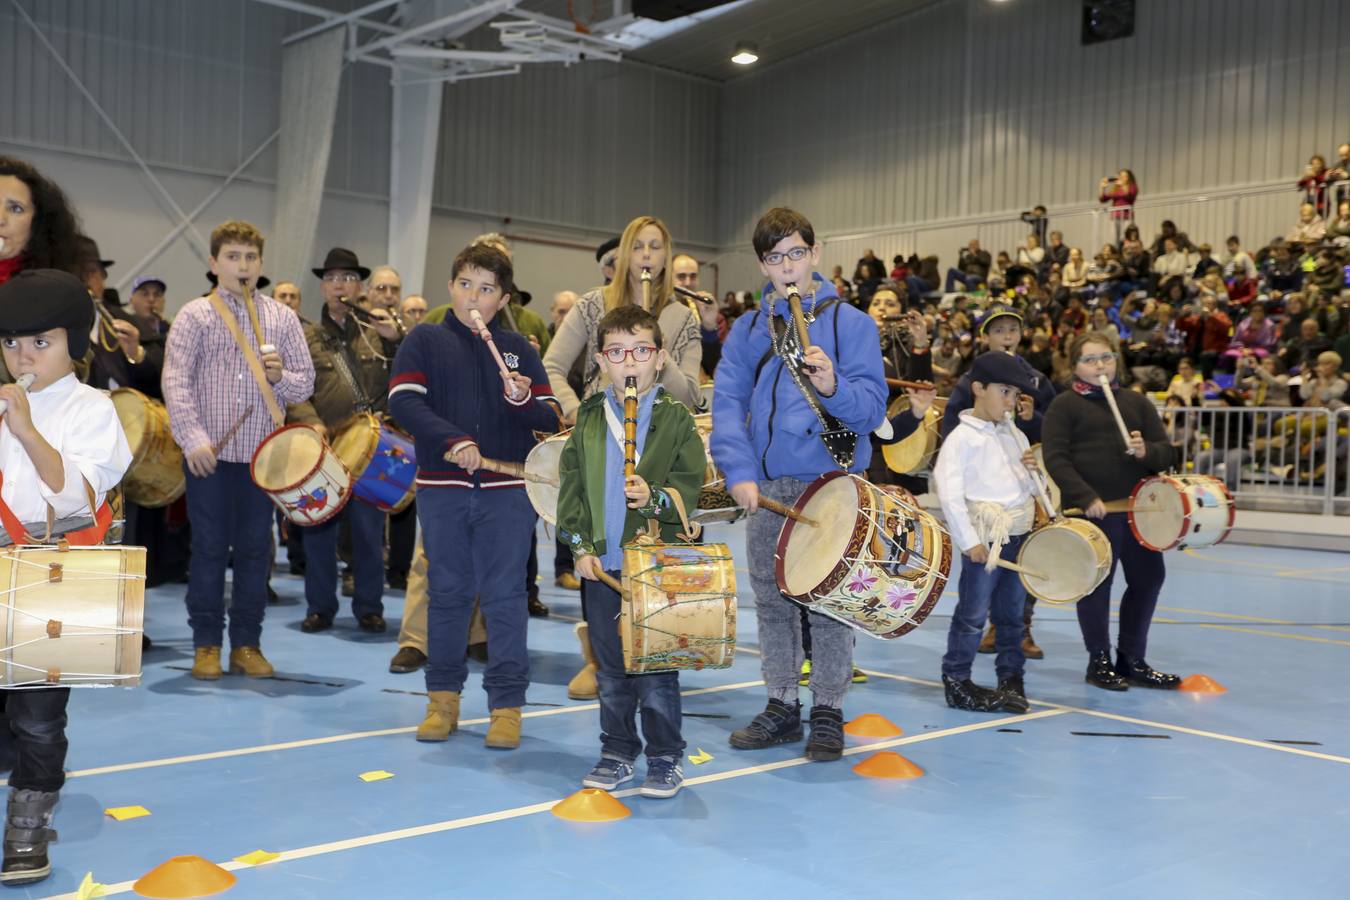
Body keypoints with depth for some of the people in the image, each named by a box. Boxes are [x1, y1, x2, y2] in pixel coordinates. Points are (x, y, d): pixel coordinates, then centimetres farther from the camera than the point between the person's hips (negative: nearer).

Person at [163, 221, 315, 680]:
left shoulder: (281, 318, 8)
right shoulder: (194, 316, 1)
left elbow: (305, 384, 8)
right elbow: (176, 382, -7)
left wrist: (279, 376, -13)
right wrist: (193, 438, -16)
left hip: (262, 452, 2)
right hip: (210, 453, -2)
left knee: (255, 549, 7)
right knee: (210, 549, 4)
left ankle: (247, 644, 17)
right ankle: (206, 644, 15)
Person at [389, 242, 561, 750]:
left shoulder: (519, 349, 8)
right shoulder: (424, 342, 5)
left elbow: (552, 419, 6)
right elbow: (404, 402, -9)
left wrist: (525, 399, -16)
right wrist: (454, 440, -21)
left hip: (507, 489, 0)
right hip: (442, 487, 0)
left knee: (505, 596, 1)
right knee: (447, 593, 10)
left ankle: (507, 703, 8)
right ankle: (444, 697, 22)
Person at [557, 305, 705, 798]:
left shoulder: (675, 417, 0)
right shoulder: (589, 417, 8)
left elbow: (694, 483, -3)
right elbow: (570, 485, 7)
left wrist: (657, 497, -21)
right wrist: (580, 545, -1)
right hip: (601, 563, 3)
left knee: (657, 666, 2)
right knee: (610, 668, 12)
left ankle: (666, 758, 16)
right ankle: (617, 753, 25)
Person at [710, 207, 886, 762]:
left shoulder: (850, 322, -1)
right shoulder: (748, 330, 9)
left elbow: (873, 407, -9)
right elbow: (727, 404, 1)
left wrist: (833, 388, -29)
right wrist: (739, 471, -12)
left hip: (831, 480, -3)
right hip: (764, 486, 4)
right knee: (771, 600, 10)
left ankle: (828, 712, 15)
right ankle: (781, 706, 23)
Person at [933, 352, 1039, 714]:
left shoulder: (1015, 435, 14)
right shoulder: (962, 437, -8)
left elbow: (1028, 488, 23)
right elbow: (948, 491, -14)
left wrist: (1034, 469, 0)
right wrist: (969, 540, -16)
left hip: (1019, 535, 7)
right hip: (985, 539, -7)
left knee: (1011, 613, 14)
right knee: (973, 614, -1)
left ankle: (1011, 678, 24)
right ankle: (956, 681, 9)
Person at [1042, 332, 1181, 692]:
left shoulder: (1137, 402, 14)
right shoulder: (1065, 405, 0)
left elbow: (1167, 453, 10)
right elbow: (1056, 460, -10)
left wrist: (1146, 451, -13)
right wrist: (1086, 498, -20)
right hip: (1093, 511, -5)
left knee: (1149, 578, 10)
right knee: (1097, 584, 3)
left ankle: (1131, 660, 25)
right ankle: (1099, 661, 19)